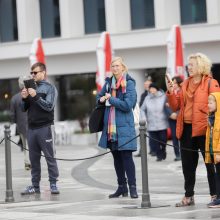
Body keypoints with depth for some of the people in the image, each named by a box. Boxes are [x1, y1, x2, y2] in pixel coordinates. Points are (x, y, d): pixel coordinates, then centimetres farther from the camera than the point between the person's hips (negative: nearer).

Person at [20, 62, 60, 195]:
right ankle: (35, 185, 11)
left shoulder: (50, 88, 0)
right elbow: (24, 108, 14)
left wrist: (36, 96, -19)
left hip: (45, 128, -5)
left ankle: (53, 184, -1)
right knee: (34, 158, 7)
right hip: (31, 128, 5)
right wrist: (24, 98, -6)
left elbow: (49, 106, -12)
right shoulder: (30, 87, 14)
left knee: (50, 157, -3)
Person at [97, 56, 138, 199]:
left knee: (126, 157, -9)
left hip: (124, 127, -7)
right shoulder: (109, 83, 11)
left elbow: (127, 105, -17)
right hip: (111, 127, 7)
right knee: (117, 158, 10)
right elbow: (99, 97, 25)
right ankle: (122, 187, 17)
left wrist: (111, 99, -12)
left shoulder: (129, 84, -8)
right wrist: (102, 99, 1)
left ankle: (132, 187, -7)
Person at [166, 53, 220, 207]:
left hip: (203, 129, -6)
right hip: (186, 129, 6)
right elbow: (176, 106, 12)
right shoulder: (185, 84, 13)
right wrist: (171, 93, -3)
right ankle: (189, 196, 20)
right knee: (188, 165, 11)